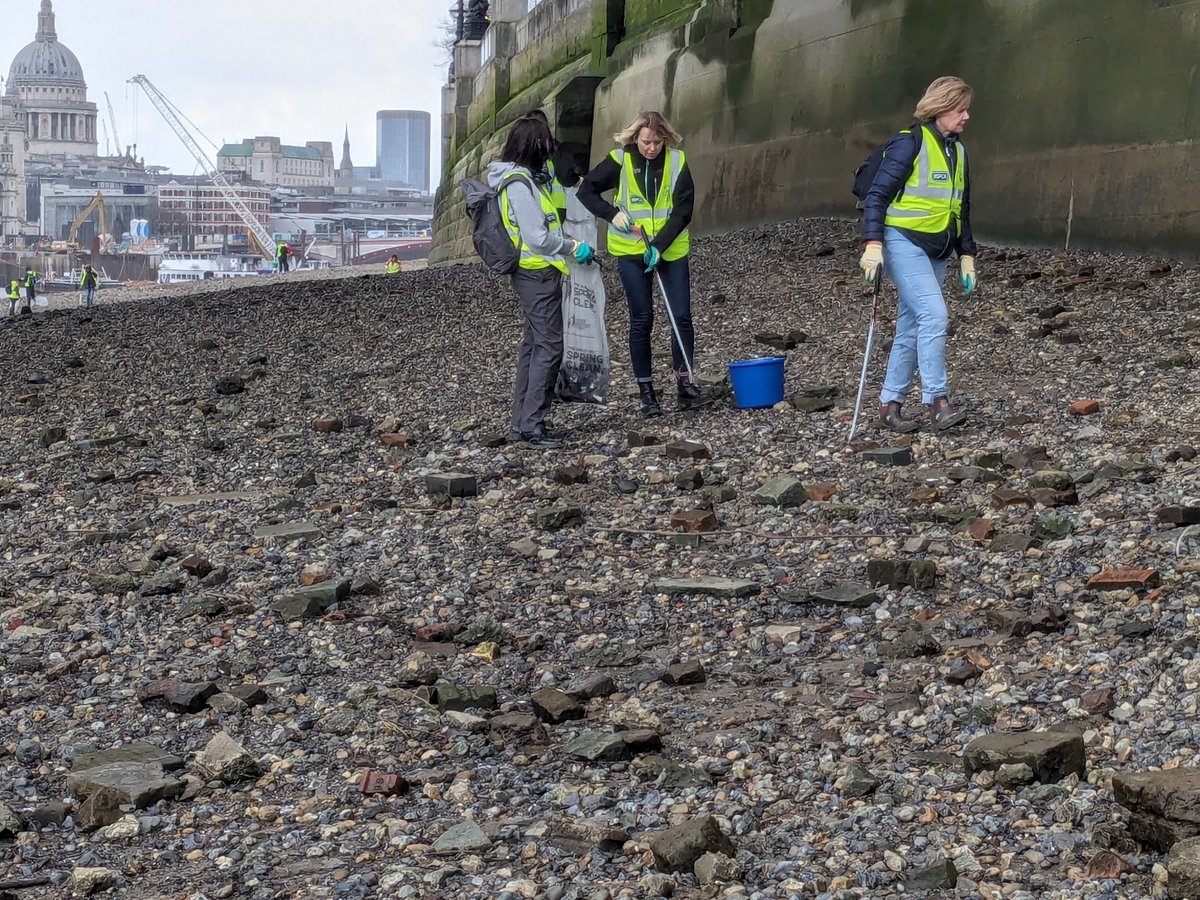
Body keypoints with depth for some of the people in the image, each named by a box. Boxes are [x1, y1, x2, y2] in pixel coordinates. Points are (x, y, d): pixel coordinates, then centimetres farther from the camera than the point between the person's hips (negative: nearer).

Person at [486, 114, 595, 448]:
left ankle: (522, 421, 19)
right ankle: (532, 424, -8)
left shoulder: (521, 178, 12)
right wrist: (573, 247, -13)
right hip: (538, 274, -11)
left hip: (532, 273, 11)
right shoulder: (519, 183, -19)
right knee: (549, 346, -9)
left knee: (533, 344, 14)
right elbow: (538, 238, -23)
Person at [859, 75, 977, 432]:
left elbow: (962, 211, 22)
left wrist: (966, 256, 18)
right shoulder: (909, 144, -9)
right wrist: (873, 243, -20)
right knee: (934, 314, -19)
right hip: (903, 243, -8)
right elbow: (877, 195, -12)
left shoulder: (958, 152, 14)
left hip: (936, 253, 8)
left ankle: (889, 405, 14)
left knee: (911, 329, 7)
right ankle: (937, 401, -16)